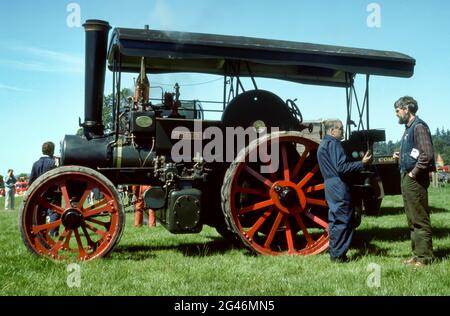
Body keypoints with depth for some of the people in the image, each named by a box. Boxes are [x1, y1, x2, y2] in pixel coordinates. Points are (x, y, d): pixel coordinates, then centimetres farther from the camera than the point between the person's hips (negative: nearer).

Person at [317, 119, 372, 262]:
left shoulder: (323, 144, 18)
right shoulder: (333, 144, -13)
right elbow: (341, 168, -21)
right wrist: (362, 163, -15)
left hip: (330, 186, 10)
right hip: (339, 187, -10)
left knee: (335, 220, 14)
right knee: (343, 221, -4)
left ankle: (334, 253, 19)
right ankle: (338, 255, -1)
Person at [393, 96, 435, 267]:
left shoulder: (419, 127, -13)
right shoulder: (409, 128, 17)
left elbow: (427, 154, -22)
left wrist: (413, 173, -17)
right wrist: (401, 156, 8)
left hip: (415, 179, -10)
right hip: (407, 178, 10)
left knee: (420, 219, -4)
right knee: (413, 219, 15)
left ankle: (425, 256, 3)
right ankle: (417, 253, 24)